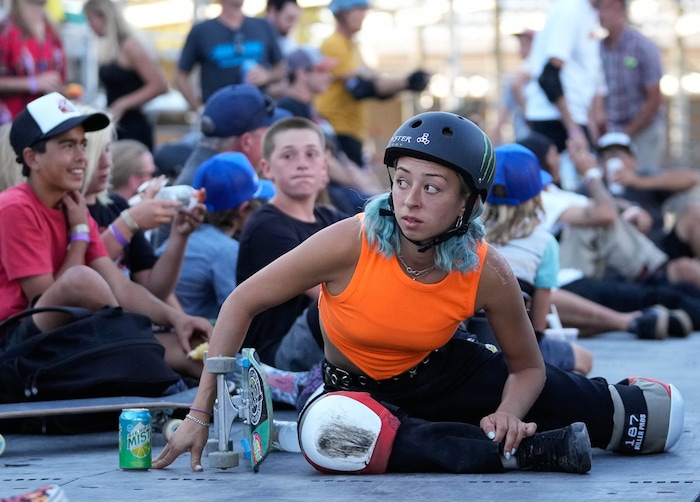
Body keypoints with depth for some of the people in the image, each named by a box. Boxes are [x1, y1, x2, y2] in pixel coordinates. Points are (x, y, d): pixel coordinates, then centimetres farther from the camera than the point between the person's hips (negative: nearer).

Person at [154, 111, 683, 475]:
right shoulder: (352, 243, -28)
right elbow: (242, 305, -22)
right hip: (358, 387, -2)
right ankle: (527, 451, -31)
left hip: (442, 372, 2)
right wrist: (201, 414, -24)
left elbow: (526, 366, -4)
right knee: (330, 431, -41)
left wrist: (508, 411, -28)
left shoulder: (488, 272, -21)